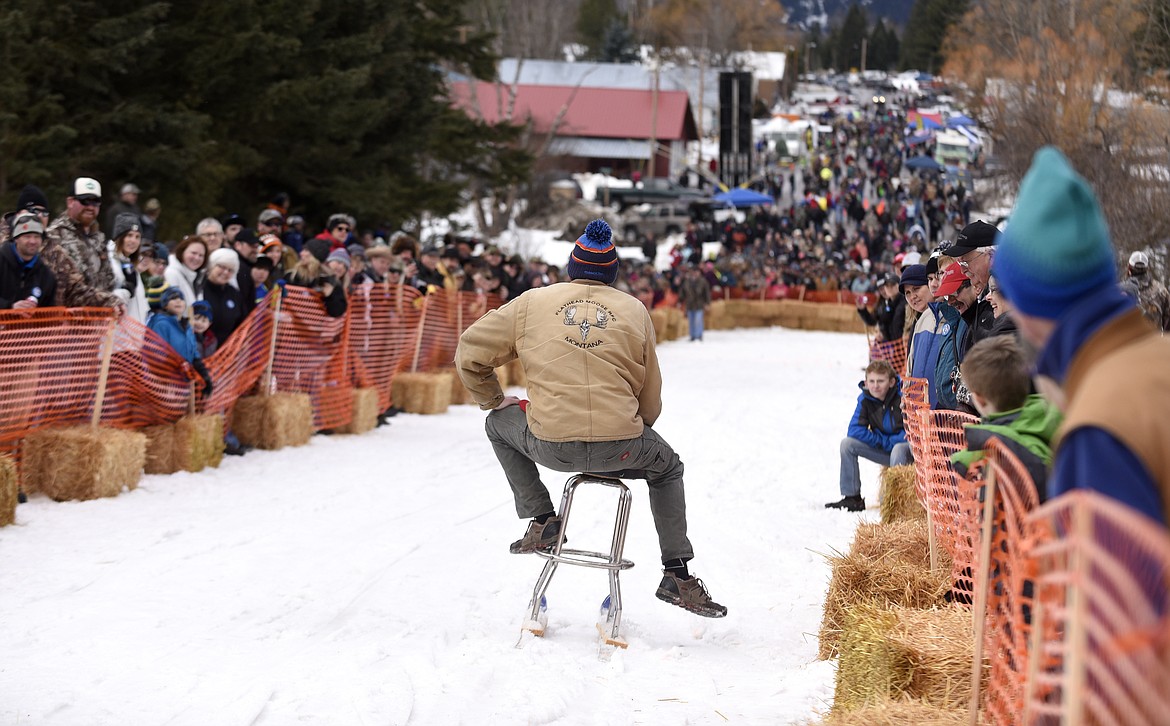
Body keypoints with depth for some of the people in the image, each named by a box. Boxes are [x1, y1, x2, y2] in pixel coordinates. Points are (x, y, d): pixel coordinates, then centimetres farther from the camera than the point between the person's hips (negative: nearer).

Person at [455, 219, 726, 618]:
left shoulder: (532, 303, 8)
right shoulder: (634, 311, 10)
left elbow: (470, 353, 11)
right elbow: (651, 398, 13)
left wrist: (494, 401, 28)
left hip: (551, 446, -1)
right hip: (620, 447, 1)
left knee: (500, 422, 32)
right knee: (667, 468, 33)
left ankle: (540, 519, 21)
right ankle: (677, 575, 25)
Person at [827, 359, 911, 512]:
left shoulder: (902, 398, -21)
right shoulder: (865, 399, -6)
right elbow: (854, 430, -10)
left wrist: (887, 441, -18)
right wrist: (883, 441, -16)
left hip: (906, 449, -6)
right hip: (883, 451, 6)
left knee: (899, 449, -38)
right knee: (847, 444, -8)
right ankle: (852, 498, -5)